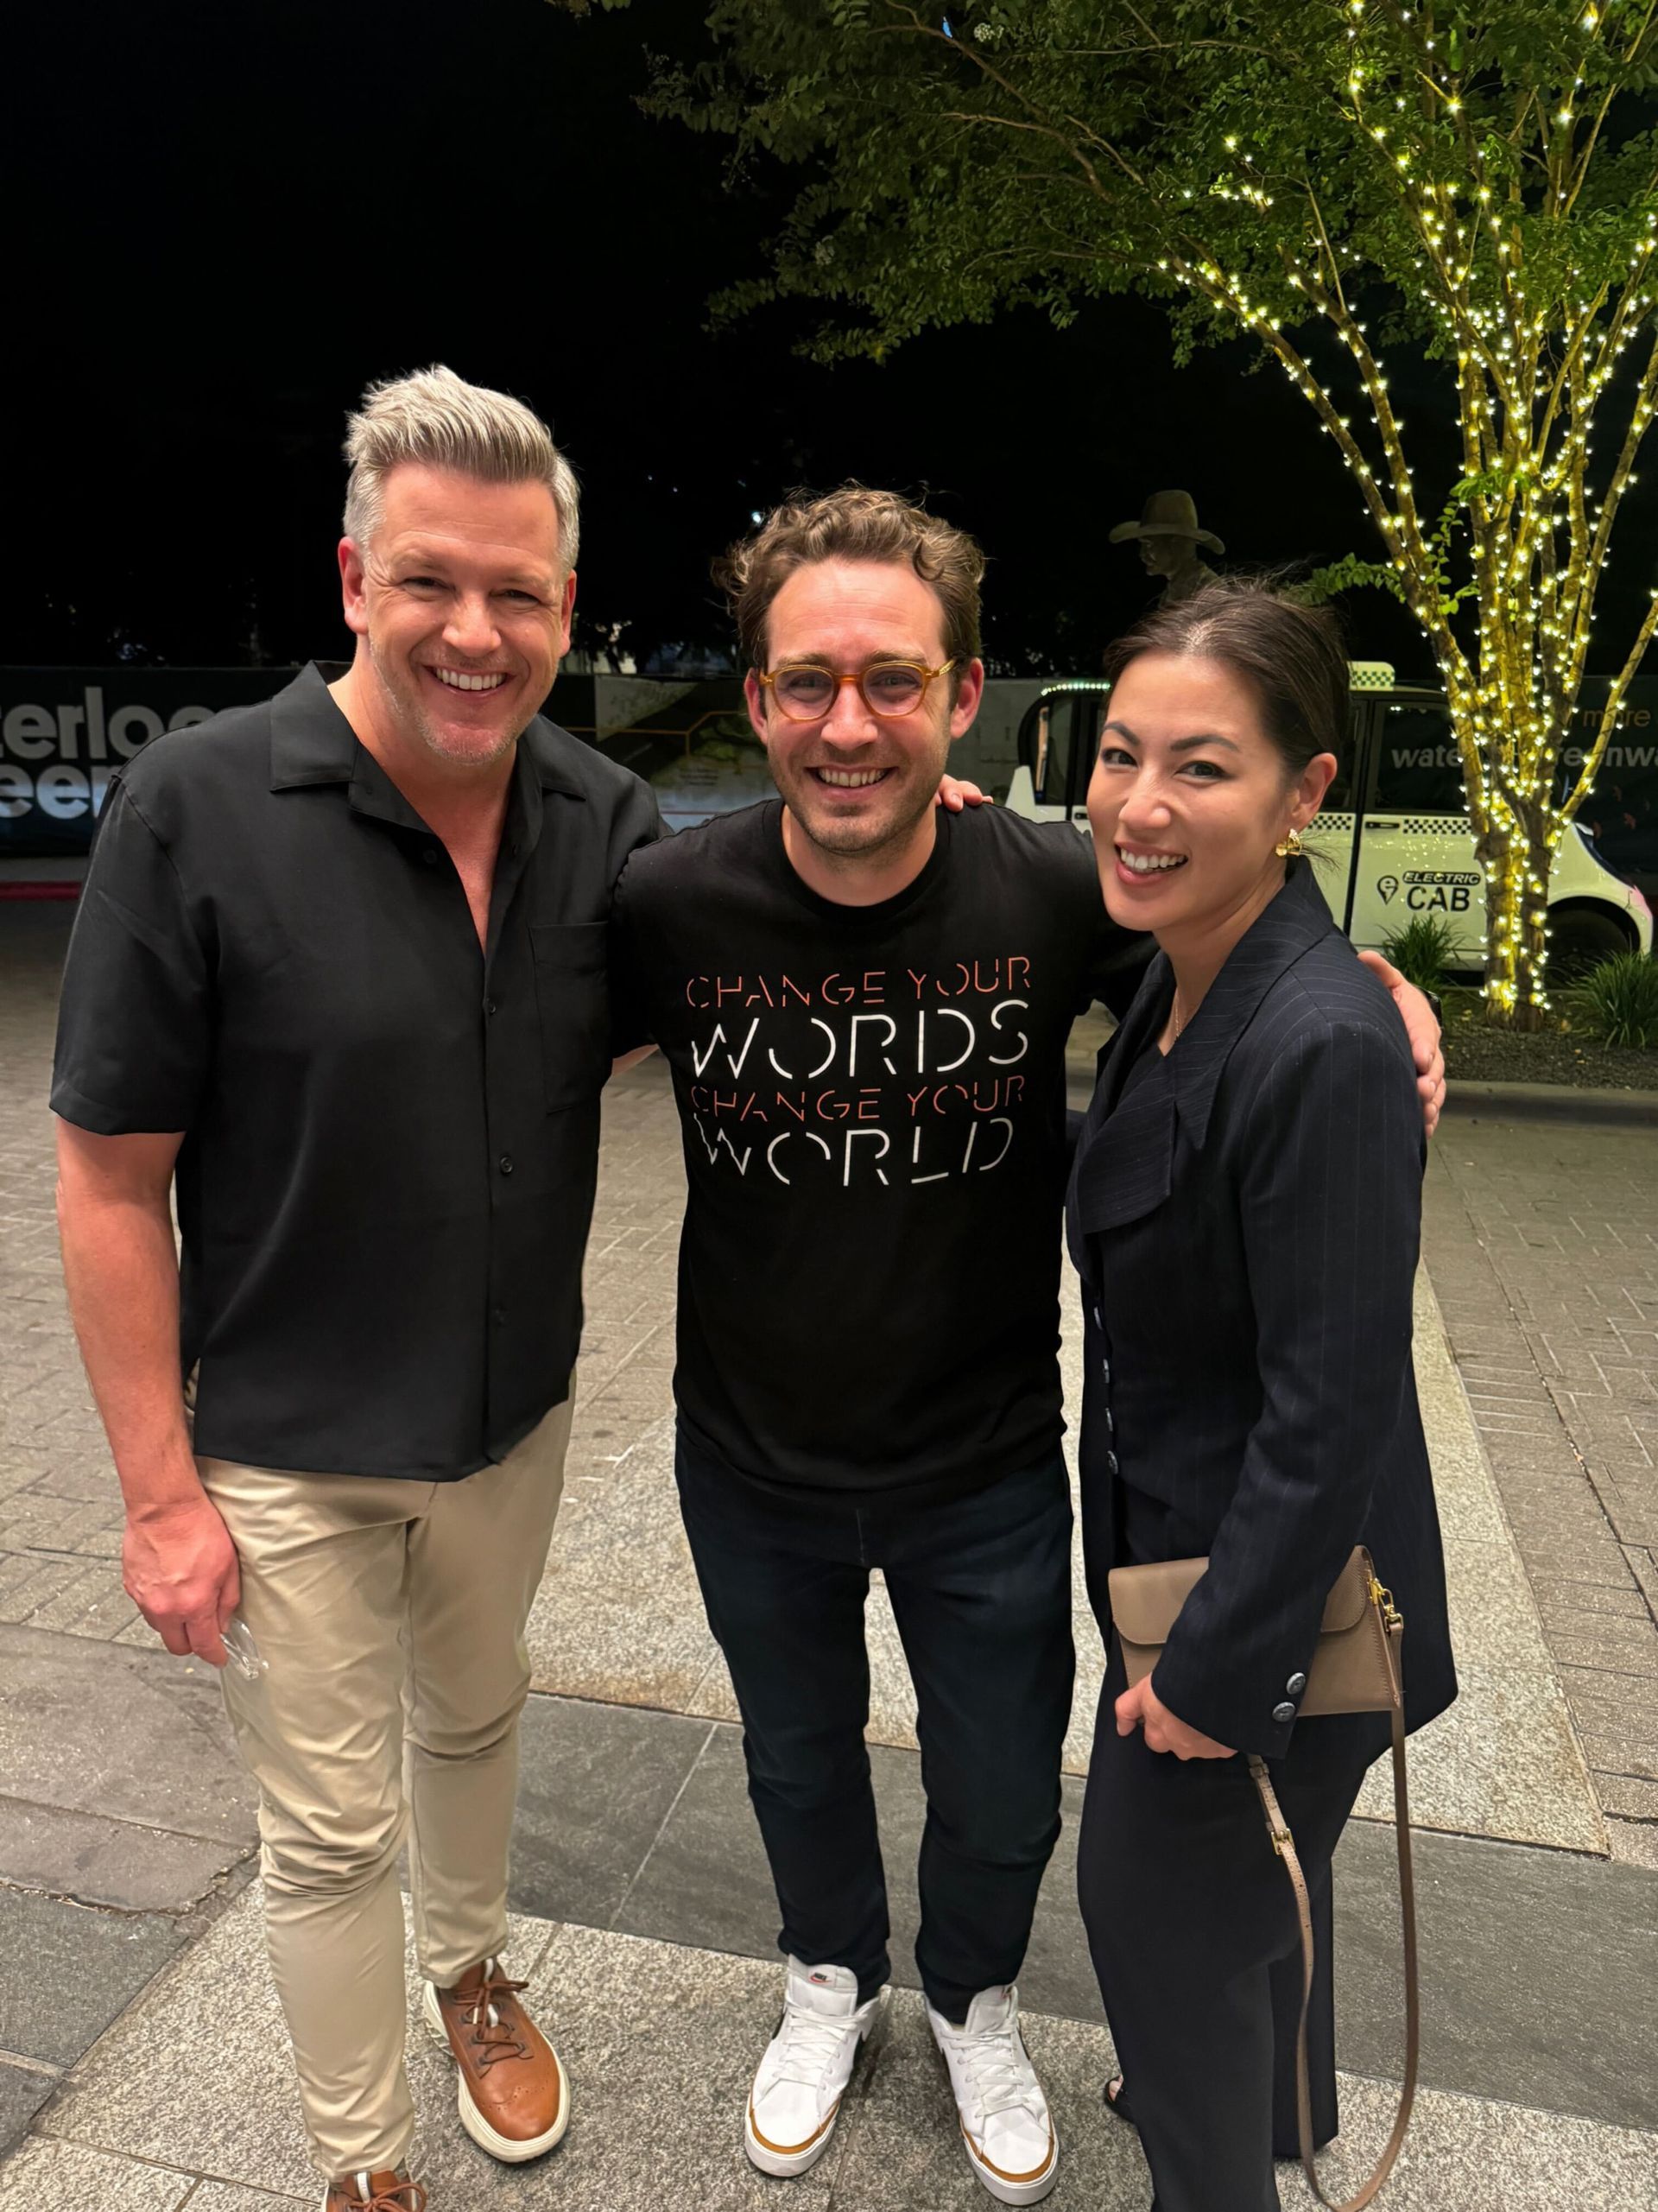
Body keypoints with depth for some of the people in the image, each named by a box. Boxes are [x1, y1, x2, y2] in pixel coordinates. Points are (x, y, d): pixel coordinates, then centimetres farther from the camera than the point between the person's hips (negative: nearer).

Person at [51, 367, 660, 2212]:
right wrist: (162, 1493, -14)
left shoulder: (605, 821, -8)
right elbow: (109, 1180, -15)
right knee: (331, 1832, 14)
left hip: (515, 1416, 4)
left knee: (475, 1718, 28)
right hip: (292, 1453, -4)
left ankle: (467, 1968, 58)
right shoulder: (195, 810, -20)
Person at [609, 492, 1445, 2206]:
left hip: (987, 1479, 0)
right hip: (755, 1476, 1)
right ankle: (829, 1981, 61)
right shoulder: (667, 904, -21)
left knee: (1002, 1801, 22)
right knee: (798, 1763, 27)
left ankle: (973, 2002, 59)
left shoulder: (1062, 893, -21)